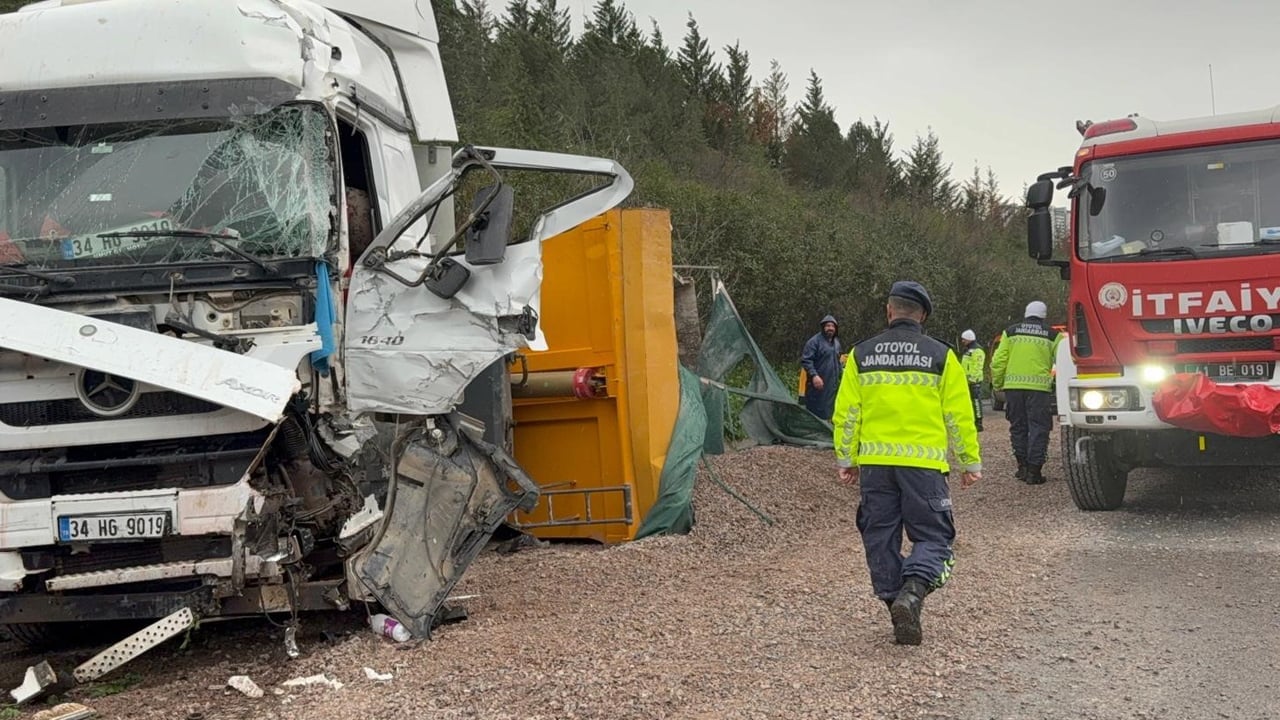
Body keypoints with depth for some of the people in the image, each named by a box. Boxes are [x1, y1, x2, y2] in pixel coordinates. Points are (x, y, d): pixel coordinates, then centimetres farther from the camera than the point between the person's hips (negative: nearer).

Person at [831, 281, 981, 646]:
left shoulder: (861, 355, 6)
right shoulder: (941, 356, 1)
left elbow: (846, 413, 6)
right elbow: (959, 416, 2)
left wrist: (846, 460, 13)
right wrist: (971, 462, 11)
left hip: (874, 462, 2)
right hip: (924, 462, -2)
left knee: (881, 538, 12)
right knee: (932, 537, 5)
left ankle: (897, 606, 14)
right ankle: (912, 592, -20)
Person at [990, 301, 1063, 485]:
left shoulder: (1010, 332, 9)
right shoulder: (1052, 335, 5)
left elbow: (998, 361, 5)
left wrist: (997, 383, 15)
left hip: (1013, 387, 2)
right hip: (1039, 387, -2)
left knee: (1018, 427, 13)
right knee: (1038, 428, 2)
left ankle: (1023, 466, 17)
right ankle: (1033, 470, -2)